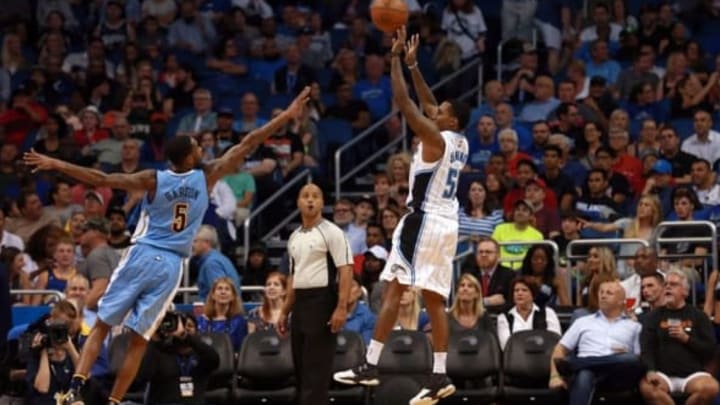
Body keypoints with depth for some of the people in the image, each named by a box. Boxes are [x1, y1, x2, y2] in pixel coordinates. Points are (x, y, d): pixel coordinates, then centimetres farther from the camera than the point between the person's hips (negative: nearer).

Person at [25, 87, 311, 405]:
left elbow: (101, 180, -11)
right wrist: (288, 115, 6)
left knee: (101, 326, 6)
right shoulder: (208, 176, -2)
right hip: (171, 265, 1)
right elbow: (247, 145, 2)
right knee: (139, 341, 5)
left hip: (143, 257, -1)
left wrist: (54, 164, -6)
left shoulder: (153, 180, -5)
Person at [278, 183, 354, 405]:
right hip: (300, 303, 8)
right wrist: (285, 311, 19)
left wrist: (341, 308, -21)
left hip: (322, 301, -8)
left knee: (317, 368, -9)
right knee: (300, 366, 9)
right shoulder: (294, 237, 16)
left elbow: (346, 271, -12)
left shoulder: (331, 232, -6)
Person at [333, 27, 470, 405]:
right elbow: (428, 104, 23)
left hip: (425, 221, -9)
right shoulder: (460, 143, 12)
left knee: (393, 290, -8)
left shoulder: (435, 139, -12)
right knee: (434, 299, 7)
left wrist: (396, 58, -6)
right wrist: (413, 63, 23)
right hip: (446, 222, 9)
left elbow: (403, 101, -14)